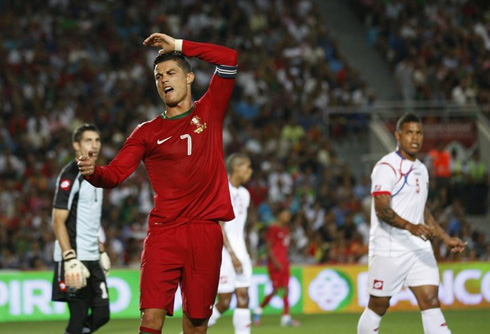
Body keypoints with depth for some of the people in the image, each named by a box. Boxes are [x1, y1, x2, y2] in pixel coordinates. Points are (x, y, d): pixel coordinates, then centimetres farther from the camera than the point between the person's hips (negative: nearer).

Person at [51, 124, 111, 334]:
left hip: (93, 260, 9)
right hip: (74, 258, -9)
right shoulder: (70, 176, -11)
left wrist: (102, 252, 21)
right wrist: (70, 260, -23)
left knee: (101, 315, 6)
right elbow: (58, 221, -16)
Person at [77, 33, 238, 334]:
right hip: (163, 233, 0)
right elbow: (115, 174, 5)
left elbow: (229, 60, 5)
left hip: (205, 231, 0)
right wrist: (92, 172, -18)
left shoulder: (209, 111, 13)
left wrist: (179, 46, 7)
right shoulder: (147, 132, 13)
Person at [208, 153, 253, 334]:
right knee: (224, 303, -7)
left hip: (239, 252, 8)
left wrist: (244, 255, 15)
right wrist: (232, 255, -18)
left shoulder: (244, 194, 14)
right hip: (223, 251, -8)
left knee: (243, 298, 0)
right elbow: (219, 226, -15)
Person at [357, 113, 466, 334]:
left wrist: (446, 239, 21)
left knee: (431, 303, -6)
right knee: (377, 307, 4)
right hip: (389, 250, -7)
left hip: (419, 249, 7)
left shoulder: (421, 169, 17)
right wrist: (411, 227, -36)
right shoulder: (386, 167, -11)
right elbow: (382, 208, -22)